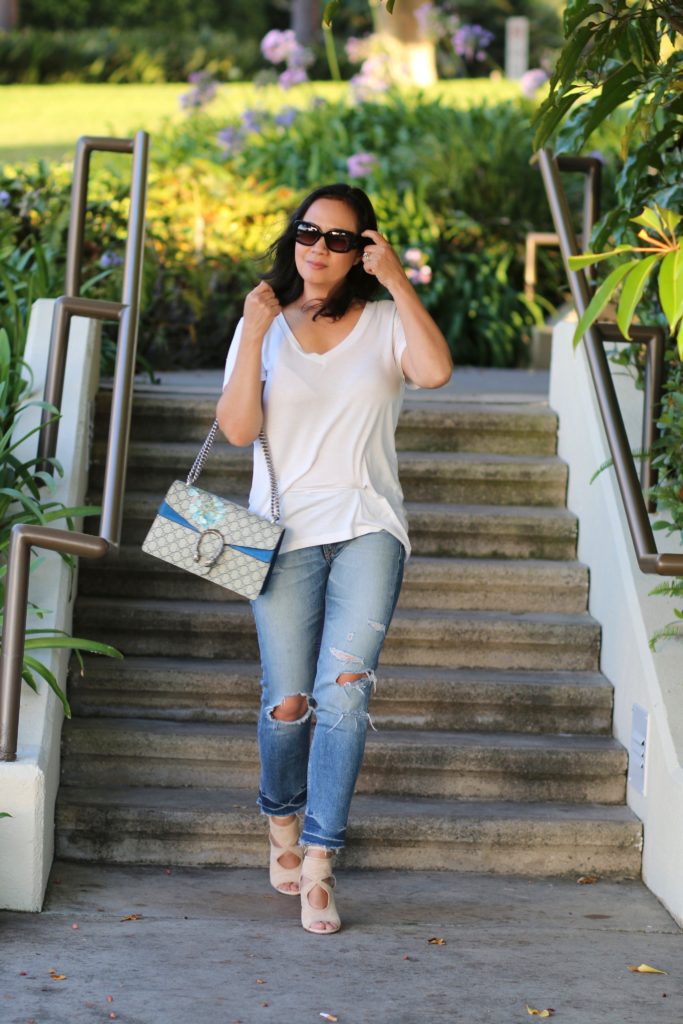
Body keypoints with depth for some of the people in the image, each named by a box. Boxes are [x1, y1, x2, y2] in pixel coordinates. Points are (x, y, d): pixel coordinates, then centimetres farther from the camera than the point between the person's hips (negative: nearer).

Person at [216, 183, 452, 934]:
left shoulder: (386, 324, 7)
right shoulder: (265, 326, 8)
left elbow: (436, 371, -16)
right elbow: (237, 429, -4)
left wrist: (396, 281, -14)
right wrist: (254, 334, -11)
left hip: (367, 526, 0)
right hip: (287, 530, 1)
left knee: (343, 691, -16)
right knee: (288, 702, 0)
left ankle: (317, 868, -12)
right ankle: (283, 824, 29)